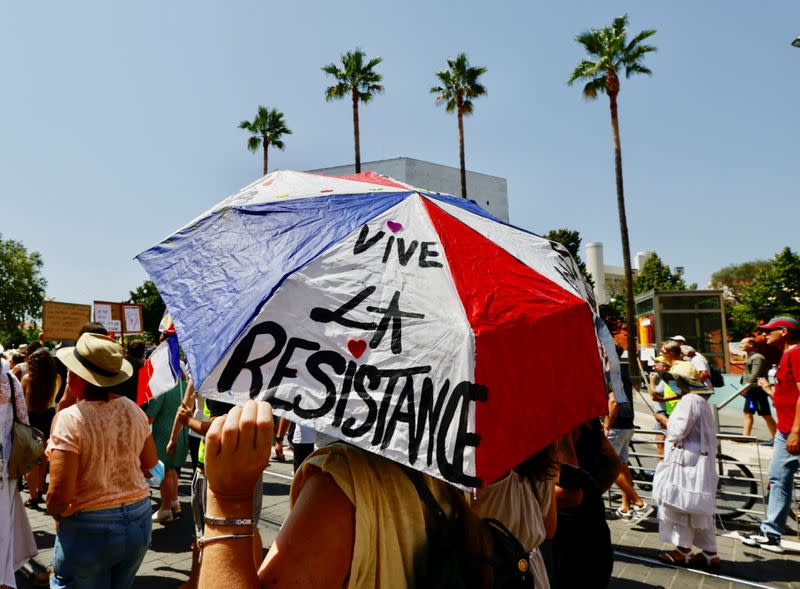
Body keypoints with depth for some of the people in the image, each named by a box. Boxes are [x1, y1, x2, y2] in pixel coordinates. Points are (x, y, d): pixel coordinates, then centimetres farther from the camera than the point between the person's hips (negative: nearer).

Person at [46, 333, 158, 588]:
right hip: (139, 522, 5)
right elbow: (150, 462, 8)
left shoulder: (69, 419, -20)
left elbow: (60, 494, -22)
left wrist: (54, 511, -2)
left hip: (89, 529, -5)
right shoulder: (133, 410, -5)